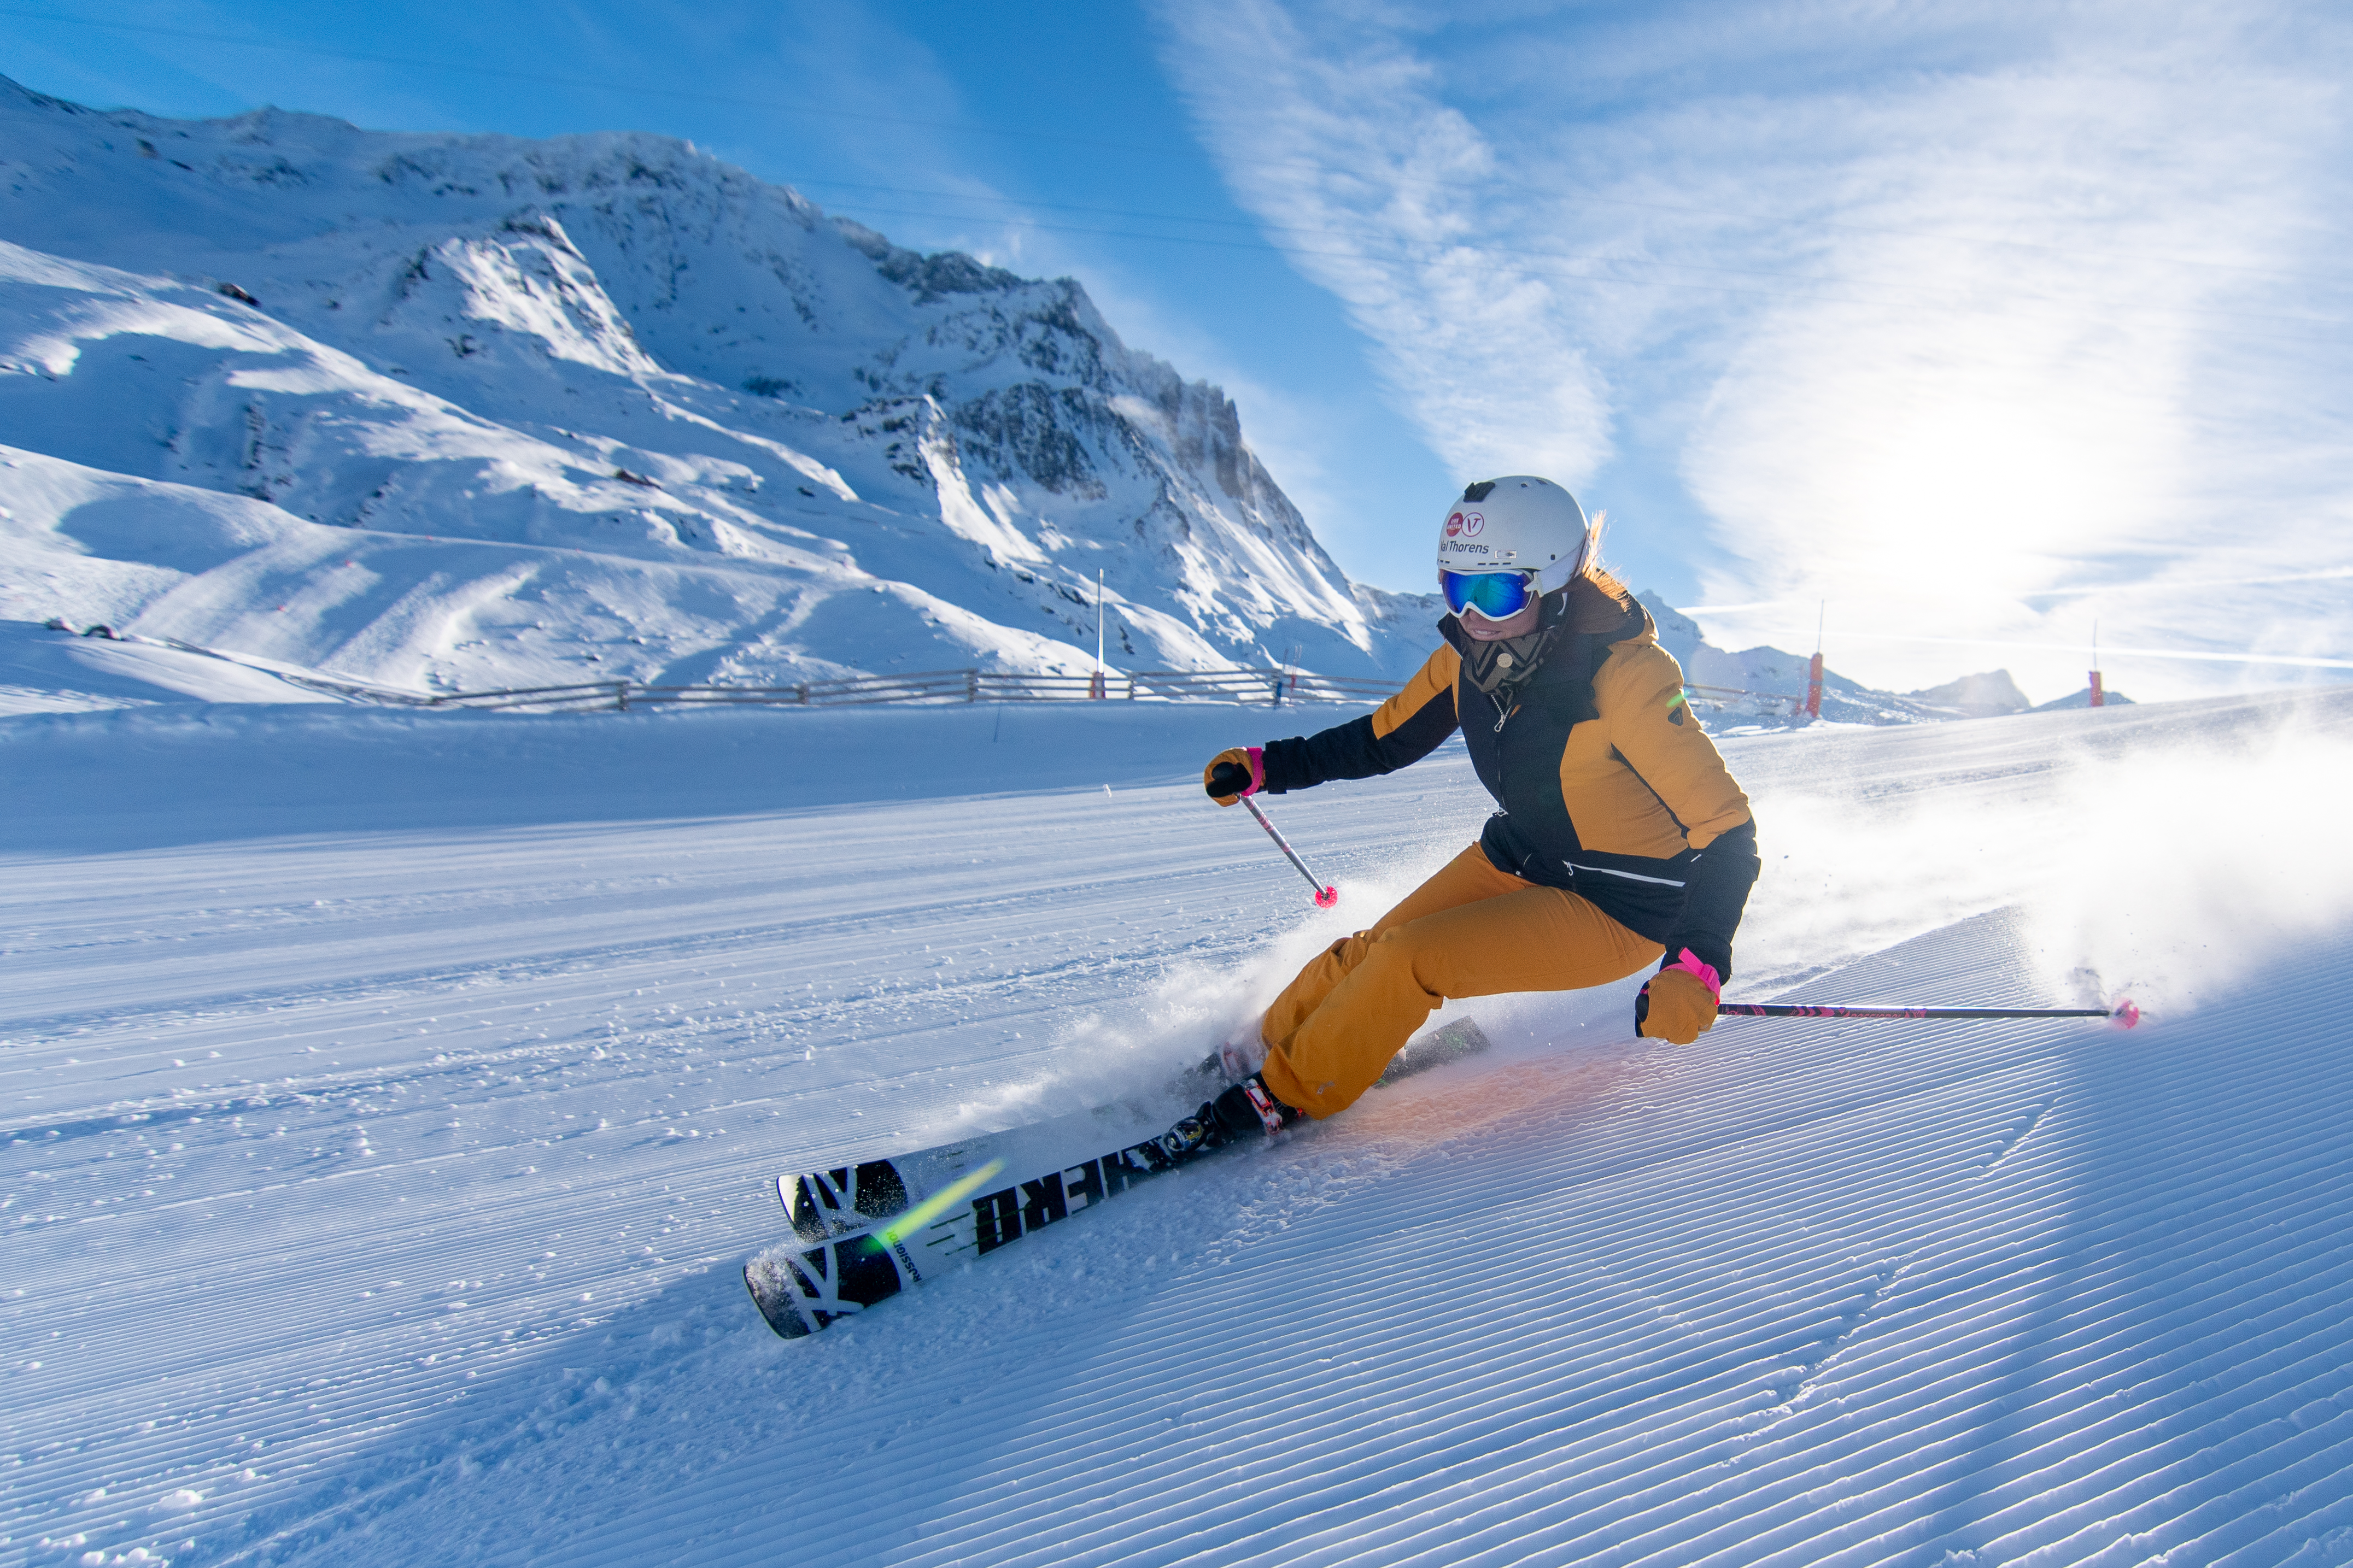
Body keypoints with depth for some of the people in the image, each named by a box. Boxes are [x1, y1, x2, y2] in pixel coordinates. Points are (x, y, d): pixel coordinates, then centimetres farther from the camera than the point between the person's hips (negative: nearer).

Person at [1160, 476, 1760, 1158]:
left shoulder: (1623, 676, -31)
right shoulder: (1471, 655, -11)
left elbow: (1726, 827, -26)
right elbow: (1388, 736, 7)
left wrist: (1698, 964, -39)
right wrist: (1268, 766, -1)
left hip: (1615, 910, -6)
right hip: (1520, 859, 6)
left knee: (1410, 959, -18)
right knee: (1375, 948, -1)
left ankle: (1285, 1096, 0)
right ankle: (1266, 1043, 22)